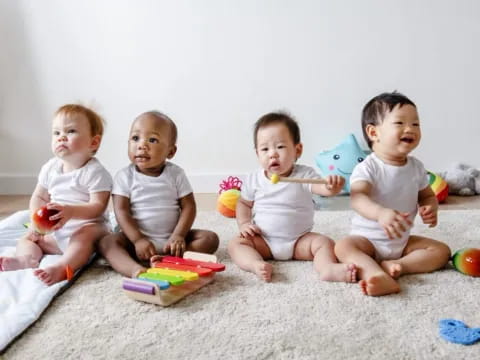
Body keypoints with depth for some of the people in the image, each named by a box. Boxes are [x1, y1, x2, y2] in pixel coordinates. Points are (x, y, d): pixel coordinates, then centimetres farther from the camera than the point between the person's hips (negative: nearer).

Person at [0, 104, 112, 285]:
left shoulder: (95, 172, -14)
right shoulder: (50, 168, 5)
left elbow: (98, 206, -22)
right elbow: (38, 197, 11)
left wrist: (71, 211, -38)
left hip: (88, 227, -7)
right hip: (57, 232, 7)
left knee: (83, 235, -37)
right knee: (26, 238, 4)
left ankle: (62, 267, -52)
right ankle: (28, 257, -25)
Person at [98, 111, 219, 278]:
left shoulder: (176, 174, 1)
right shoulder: (125, 176, -2)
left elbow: (188, 206, -2)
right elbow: (121, 210, -9)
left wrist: (178, 236, -16)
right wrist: (138, 240, -21)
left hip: (170, 239, 1)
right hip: (136, 237, -1)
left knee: (210, 238, -18)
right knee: (107, 242, -26)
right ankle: (136, 270, -52)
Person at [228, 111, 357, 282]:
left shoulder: (304, 175, -9)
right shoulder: (254, 180, -2)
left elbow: (322, 188, -27)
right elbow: (243, 203, 12)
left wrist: (332, 187, -51)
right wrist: (243, 223, -6)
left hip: (299, 241, -1)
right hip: (263, 241, 1)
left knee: (324, 242, -21)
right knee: (236, 244, -19)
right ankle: (257, 264, -43)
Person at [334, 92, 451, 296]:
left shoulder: (416, 167, 1)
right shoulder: (367, 168, -18)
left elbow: (428, 196, 14)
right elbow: (357, 198, -33)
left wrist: (430, 209, -11)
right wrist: (380, 213, -53)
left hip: (403, 241, 5)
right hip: (368, 239, -5)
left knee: (442, 251, -9)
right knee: (343, 247, -32)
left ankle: (398, 265, -24)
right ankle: (378, 276, -51)